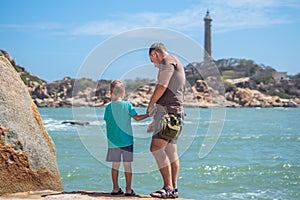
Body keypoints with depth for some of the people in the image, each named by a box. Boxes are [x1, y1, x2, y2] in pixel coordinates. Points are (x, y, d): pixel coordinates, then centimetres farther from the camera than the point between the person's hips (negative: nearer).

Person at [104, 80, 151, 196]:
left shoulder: (108, 107, 0)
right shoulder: (127, 105, -5)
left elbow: (107, 125, 4)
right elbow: (137, 118, -6)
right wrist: (148, 114, 8)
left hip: (113, 142, 2)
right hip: (127, 140, -1)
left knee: (115, 165, 9)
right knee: (127, 165, 3)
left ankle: (116, 188, 12)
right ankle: (128, 189, 5)